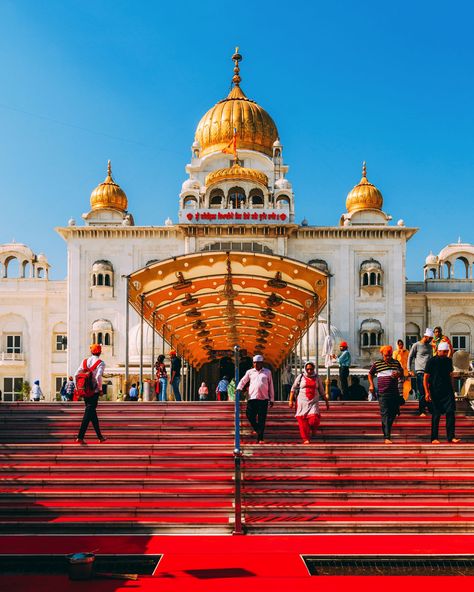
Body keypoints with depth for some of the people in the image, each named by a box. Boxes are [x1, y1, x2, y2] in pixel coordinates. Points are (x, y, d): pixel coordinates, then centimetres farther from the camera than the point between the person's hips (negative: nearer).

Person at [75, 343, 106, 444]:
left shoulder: (85, 361, 7)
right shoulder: (101, 363, -8)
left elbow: (76, 375, 4)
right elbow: (98, 377, -22)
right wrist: (100, 389, -9)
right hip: (94, 392, -6)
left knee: (92, 413, 16)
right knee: (88, 414, -4)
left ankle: (100, 436, 25)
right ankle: (80, 437, -12)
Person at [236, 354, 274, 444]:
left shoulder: (267, 372, 10)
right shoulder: (250, 372, 12)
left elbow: (271, 386, 11)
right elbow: (243, 381, 14)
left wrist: (272, 399, 8)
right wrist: (239, 388, -8)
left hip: (263, 399, -1)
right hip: (252, 398, 1)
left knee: (262, 420, -1)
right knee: (250, 415, -8)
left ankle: (260, 438, 7)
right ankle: (257, 430, 19)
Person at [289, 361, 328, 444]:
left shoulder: (317, 378, 10)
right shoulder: (300, 377, 4)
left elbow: (322, 391, 17)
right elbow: (293, 389, 6)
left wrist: (327, 401, 17)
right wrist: (291, 400, -1)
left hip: (313, 403, 1)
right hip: (302, 402, -1)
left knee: (314, 419, -16)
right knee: (303, 421, -5)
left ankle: (312, 430, 16)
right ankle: (306, 439, 6)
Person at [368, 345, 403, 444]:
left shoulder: (396, 363, 11)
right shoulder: (377, 364, 4)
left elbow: (402, 373, 20)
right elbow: (370, 374, 16)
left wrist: (398, 374, -3)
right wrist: (371, 385, 3)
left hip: (395, 393, 4)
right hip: (383, 393, -4)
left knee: (393, 413, 11)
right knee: (385, 415, -9)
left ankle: (387, 429, 35)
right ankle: (387, 437, -12)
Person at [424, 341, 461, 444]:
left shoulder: (448, 360, 9)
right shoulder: (431, 361, -6)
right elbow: (425, 378, -5)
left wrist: (452, 389, 18)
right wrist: (427, 392, -11)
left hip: (448, 391, 4)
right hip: (435, 392, -4)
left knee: (451, 412, -6)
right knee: (436, 415, 0)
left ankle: (451, 436, -2)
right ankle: (434, 438, 8)